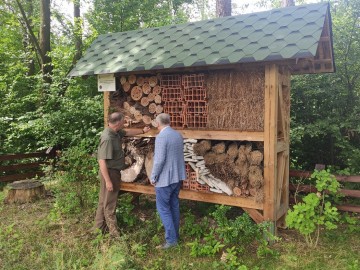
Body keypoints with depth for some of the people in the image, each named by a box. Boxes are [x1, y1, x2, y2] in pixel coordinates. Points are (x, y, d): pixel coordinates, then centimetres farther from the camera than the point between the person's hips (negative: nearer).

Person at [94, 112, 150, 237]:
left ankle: (100, 226, 31)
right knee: (109, 202, 2)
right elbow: (102, 161, -28)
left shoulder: (116, 132, 1)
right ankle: (114, 231, 14)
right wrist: (108, 180, -26)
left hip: (113, 171, 10)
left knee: (104, 200, 18)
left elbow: (127, 132, 24)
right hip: (109, 172, -10)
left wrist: (142, 131, 30)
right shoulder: (107, 138, -27)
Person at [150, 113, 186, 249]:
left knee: (163, 208, 2)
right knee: (174, 206, 16)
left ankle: (171, 239, 4)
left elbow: (159, 160, -21)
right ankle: (175, 234, 26)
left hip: (165, 178, -8)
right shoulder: (178, 135, 6)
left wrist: (153, 177, -10)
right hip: (177, 176, 8)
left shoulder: (161, 137, -18)